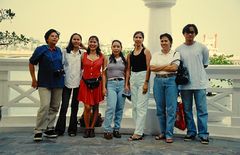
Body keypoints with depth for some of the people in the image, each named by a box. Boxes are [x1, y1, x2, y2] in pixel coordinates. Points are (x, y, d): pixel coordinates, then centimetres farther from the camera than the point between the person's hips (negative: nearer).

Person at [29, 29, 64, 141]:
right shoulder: (41, 49, -2)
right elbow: (31, 63, 5)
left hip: (58, 82, 5)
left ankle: (49, 129, 18)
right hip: (44, 83, -5)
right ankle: (38, 131, -7)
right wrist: (34, 79, 3)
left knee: (54, 107, 7)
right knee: (45, 106, -16)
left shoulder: (59, 50, 9)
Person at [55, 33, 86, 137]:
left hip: (78, 82, 1)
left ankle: (72, 129, 16)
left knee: (75, 106, 8)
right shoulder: (65, 52, 5)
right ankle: (59, 129, 6)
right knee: (64, 106, -5)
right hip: (67, 82, -1)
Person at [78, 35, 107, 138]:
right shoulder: (84, 55, 5)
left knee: (95, 107, 7)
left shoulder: (102, 57, 4)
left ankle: (92, 128, 21)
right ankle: (87, 128, 10)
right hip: (85, 83, -1)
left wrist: (104, 87, -1)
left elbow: (103, 73, 4)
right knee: (87, 107, -8)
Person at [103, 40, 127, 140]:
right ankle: (107, 130, -8)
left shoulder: (124, 60, 13)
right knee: (111, 107, -14)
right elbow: (104, 74, 6)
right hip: (111, 84, -2)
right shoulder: (107, 59, 7)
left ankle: (116, 129, 14)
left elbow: (126, 74, 16)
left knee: (120, 108, 4)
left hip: (122, 84, 3)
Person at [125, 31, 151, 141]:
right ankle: (139, 130, 16)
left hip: (143, 77, -6)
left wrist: (146, 82, -15)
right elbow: (128, 69, 15)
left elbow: (148, 68, -7)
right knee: (134, 106, 8)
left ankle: (138, 133, -6)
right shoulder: (130, 54, 14)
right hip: (133, 78, 6)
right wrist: (126, 83, 8)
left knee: (141, 106, -8)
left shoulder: (146, 51, 0)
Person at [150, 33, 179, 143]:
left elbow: (174, 68, -9)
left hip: (171, 81, -3)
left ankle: (169, 134, 1)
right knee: (160, 108, 6)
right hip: (158, 81, 3)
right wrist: (167, 66, -4)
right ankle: (163, 132, 18)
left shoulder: (175, 54, 6)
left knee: (171, 108, -5)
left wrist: (159, 67, -4)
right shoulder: (156, 55, 13)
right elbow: (152, 68, -2)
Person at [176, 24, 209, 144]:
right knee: (187, 110, 9)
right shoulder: (179, 49, 5)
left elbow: (205, 63, 13)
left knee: (202, 110, -2)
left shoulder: (202, 47, 3)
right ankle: (191, 132, 20)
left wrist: (197, 70, 10)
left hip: (200, 83, -1)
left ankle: (203, 134, 5)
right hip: (185, 83, 2)